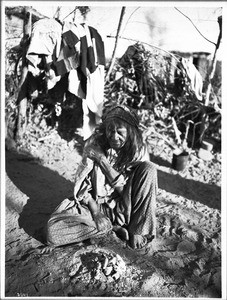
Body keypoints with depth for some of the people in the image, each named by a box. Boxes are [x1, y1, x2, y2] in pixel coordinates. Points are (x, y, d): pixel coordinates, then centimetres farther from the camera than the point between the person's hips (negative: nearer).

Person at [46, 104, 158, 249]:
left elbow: (126, 190, -15)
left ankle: (138, 230, -18)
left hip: (122, 208, 0)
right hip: (94, 203, 1)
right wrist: (95, 212, -19)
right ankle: (112, 227, -13)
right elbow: (82, 183, -7)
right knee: (53, 230, -24)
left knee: (149, 168, -24)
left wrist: (102, 159, -20)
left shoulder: (139, 150, -10)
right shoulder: (95, 144, -9)